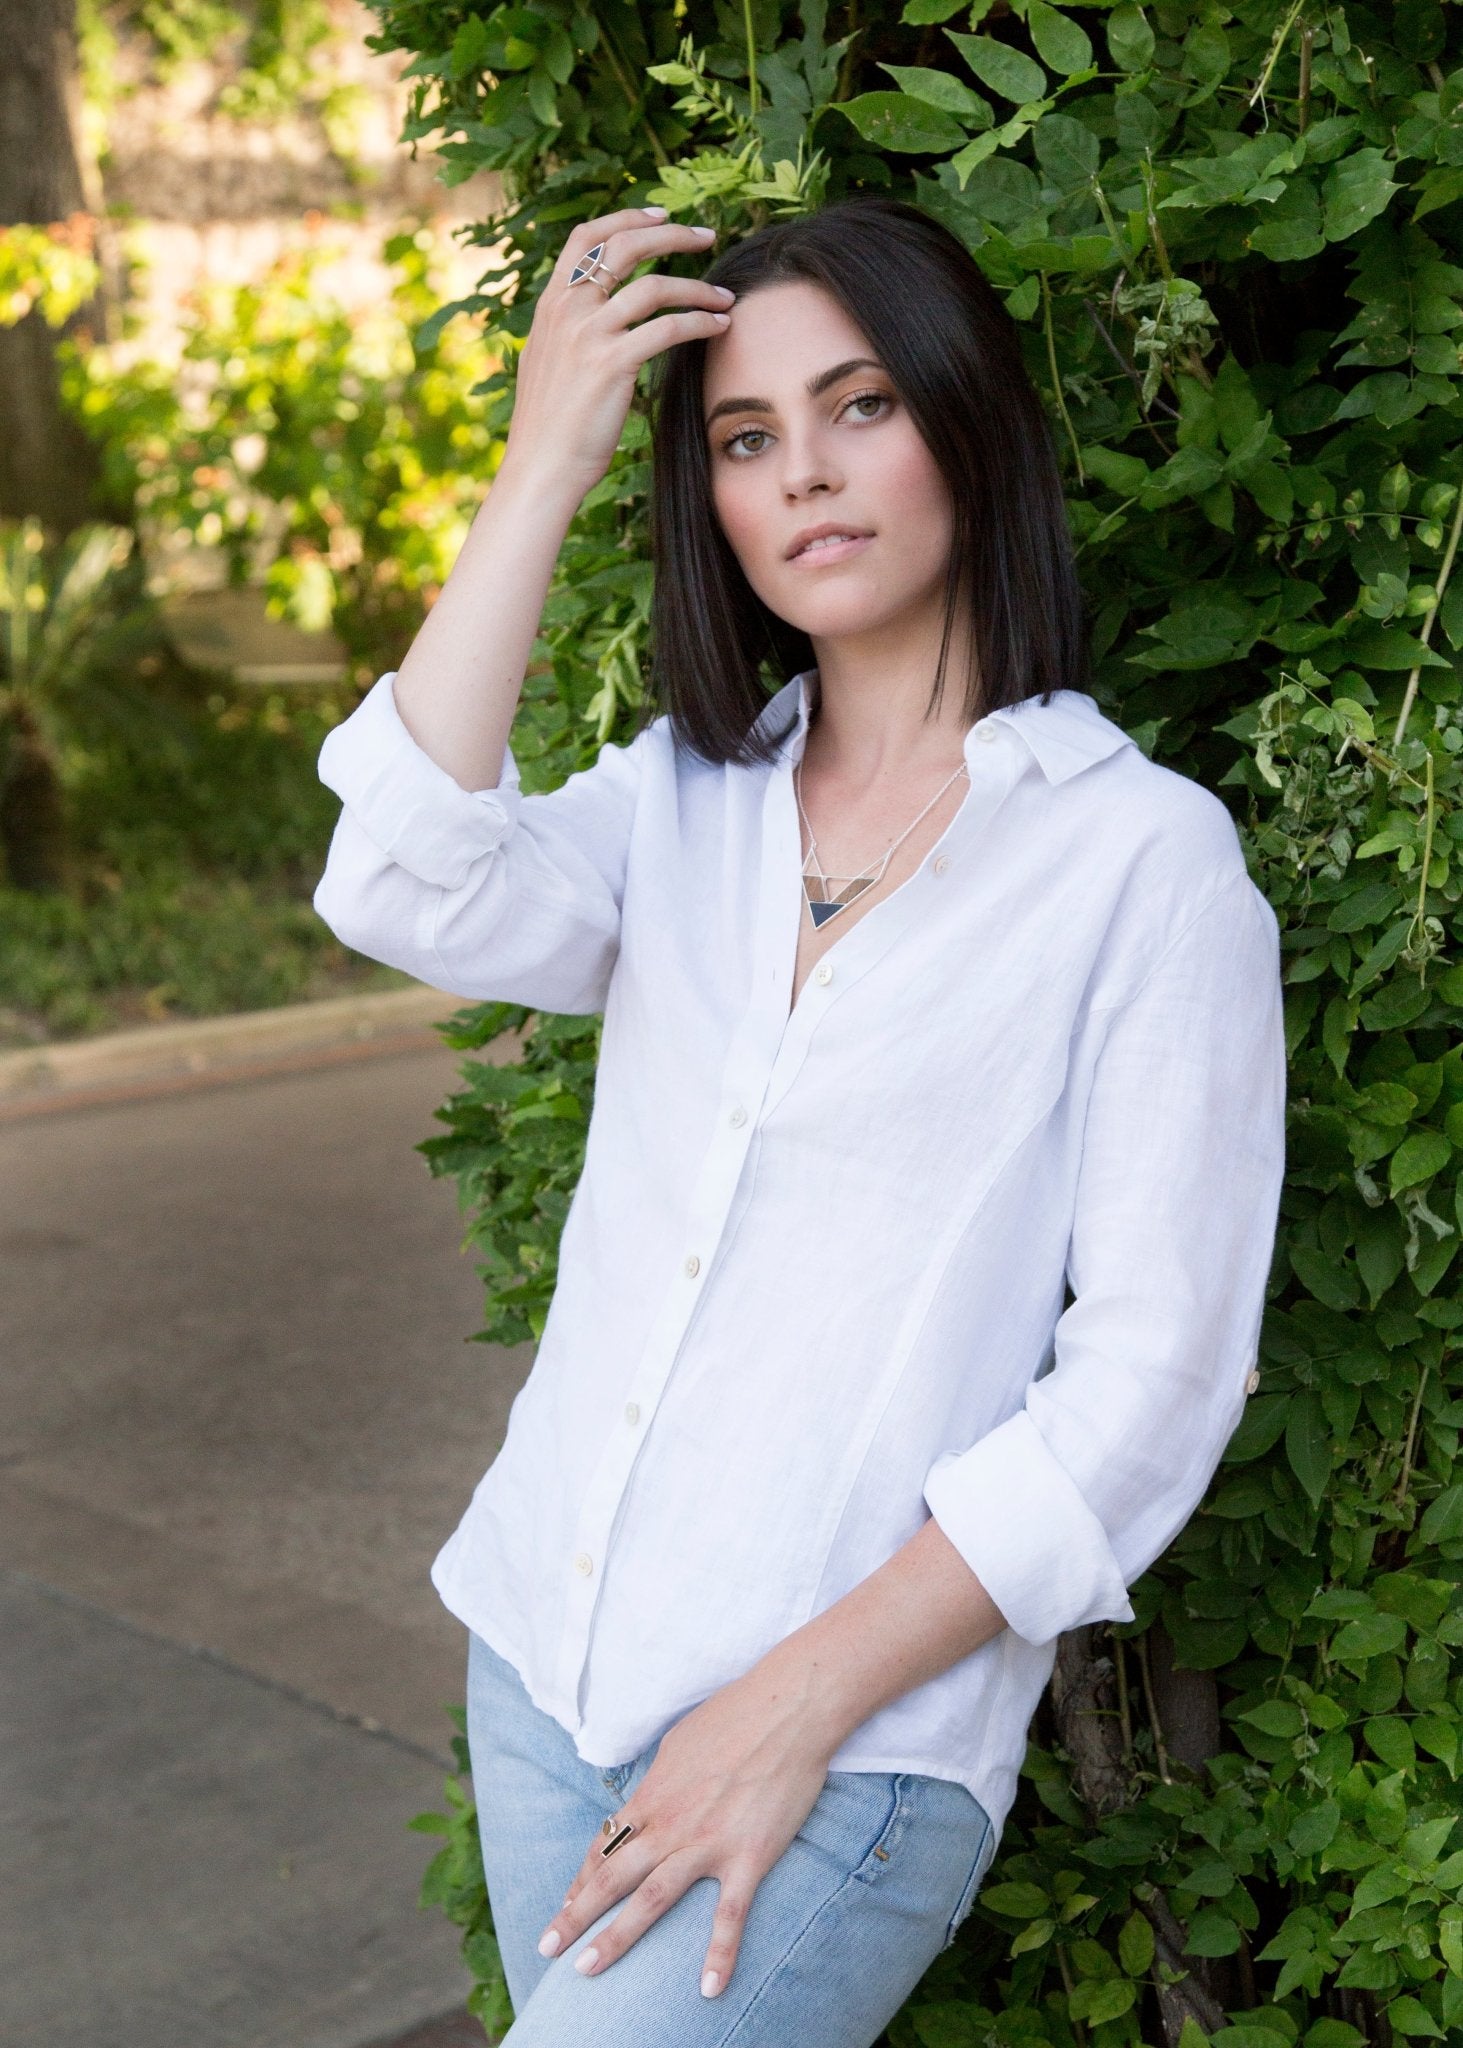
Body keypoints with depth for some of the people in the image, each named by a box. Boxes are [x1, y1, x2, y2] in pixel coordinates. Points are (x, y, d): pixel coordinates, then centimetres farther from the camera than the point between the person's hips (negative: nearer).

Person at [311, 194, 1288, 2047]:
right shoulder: (683, 800, 8)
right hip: (543, 1670, 5)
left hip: (849, 1758, -5)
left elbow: (1152, 1381, -11)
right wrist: (544, 465, -10)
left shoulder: (1145, 856, -7)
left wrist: (800, 1705, -15)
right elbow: (412, 895, -13)